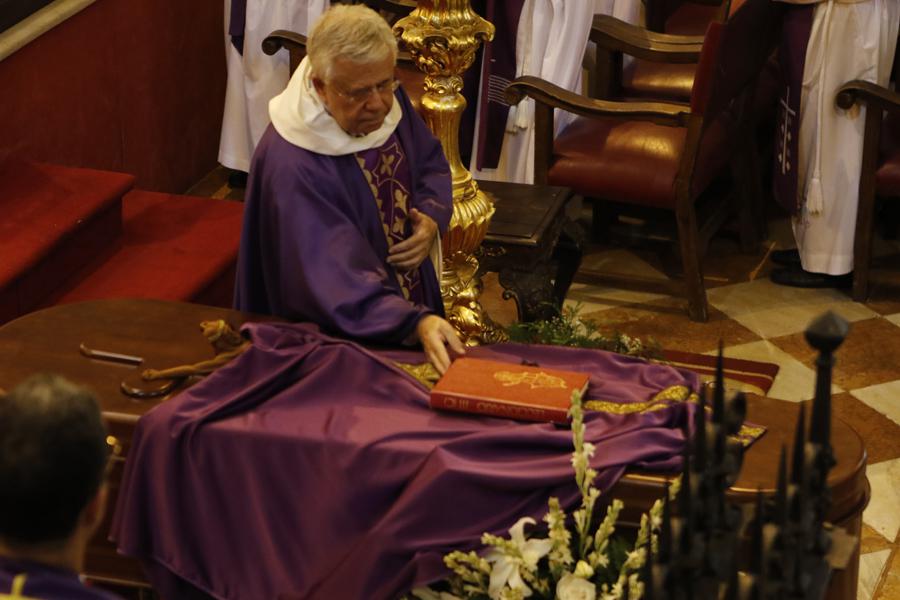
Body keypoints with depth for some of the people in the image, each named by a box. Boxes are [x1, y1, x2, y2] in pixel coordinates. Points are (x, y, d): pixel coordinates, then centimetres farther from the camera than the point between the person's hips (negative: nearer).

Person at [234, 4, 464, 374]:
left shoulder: (389, 102, -5)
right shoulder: (293, 165, -27)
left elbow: (431, 163, 13)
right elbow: (336, 278, -33)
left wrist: (431, 219, -8)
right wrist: (417, 323, -46)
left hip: (414, 305, 6)